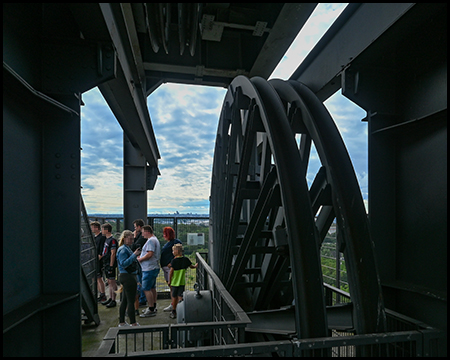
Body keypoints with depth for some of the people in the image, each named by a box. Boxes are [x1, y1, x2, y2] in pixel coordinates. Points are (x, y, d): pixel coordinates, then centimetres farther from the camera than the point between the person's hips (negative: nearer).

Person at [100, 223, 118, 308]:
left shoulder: (112, 240, -16)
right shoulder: (107, 239, 14)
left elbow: (113, 254, -19)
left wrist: (111, 266, -20)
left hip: (110, 264, -10)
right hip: (106, 264, 10)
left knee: (112, 282, -4)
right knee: (109, 282, 15)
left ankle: (113, 301, 3)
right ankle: (110, 298, 24)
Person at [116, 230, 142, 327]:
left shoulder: (127, 248, 16)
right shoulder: (123, 250, -15)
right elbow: (124, 264, -24)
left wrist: (136, 255, 12)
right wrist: (134, 255, -26)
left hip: (129, 277, 10)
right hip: (127, 277, -10)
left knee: (125, 300, 16)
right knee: (131, 301, -5)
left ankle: (121, 322, 25)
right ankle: (133, 323, 2)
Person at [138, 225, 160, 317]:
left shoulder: (151, 240, -16)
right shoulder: (155, 239, 17)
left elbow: (149, 254, -25)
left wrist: (140, 259, -13)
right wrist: (141, 257, 14)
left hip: (149, 269, -11)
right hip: (154, 267, 11)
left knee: (146, 289, -6)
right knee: (152, 288, 17)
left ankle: (151, 310, -2)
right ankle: (153, 307, 27)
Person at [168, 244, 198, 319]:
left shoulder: (174, 260, -13)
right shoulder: (185, 259, -1)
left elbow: (171, 271, -12)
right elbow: (191, 266, 11)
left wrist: (169, 280, -1)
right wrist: (196, 266, 33)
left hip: (174, 282, -2)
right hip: (182, 282, 2)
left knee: (174, 297, 10)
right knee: (180, 296, 6)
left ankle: (174, 311, 21)